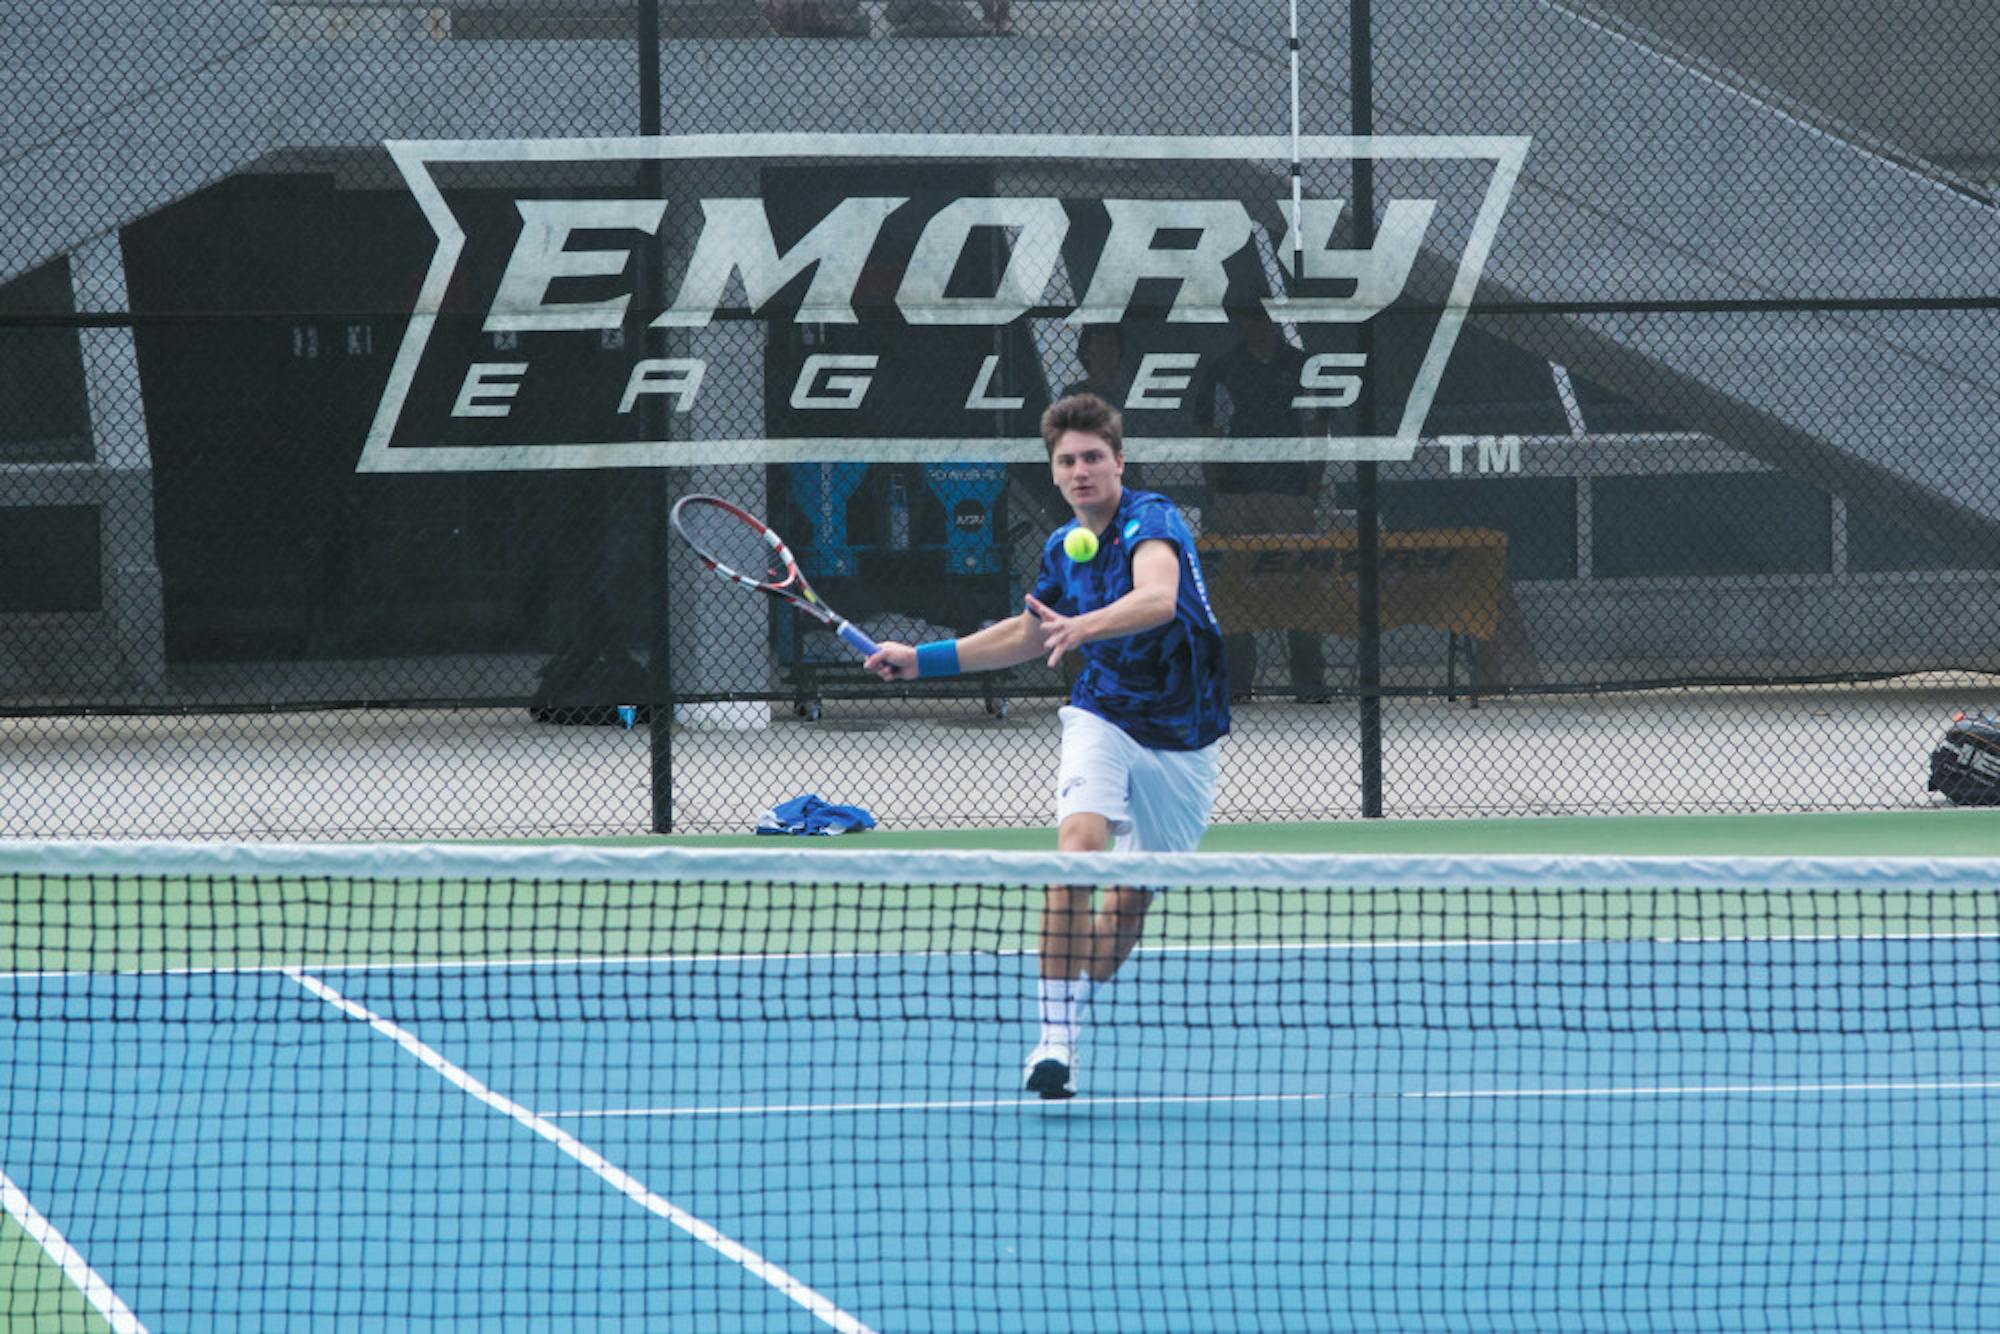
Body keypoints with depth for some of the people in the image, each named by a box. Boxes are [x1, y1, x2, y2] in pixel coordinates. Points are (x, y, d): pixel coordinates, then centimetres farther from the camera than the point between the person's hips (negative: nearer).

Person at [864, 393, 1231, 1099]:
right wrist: (924, 658, 18)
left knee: (1130, 903, 4)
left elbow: (1158, 599, -39)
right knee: (1080, 843, -25)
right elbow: (1030, 634, 22)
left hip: (1181, 743, -2)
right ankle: (1055, 1039, -27)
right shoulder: (1063, 546, 3)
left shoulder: (1151, 520, -17)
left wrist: (1082, 627, -57)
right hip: (1104, 718, 3)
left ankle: (1074, 1011, 32)